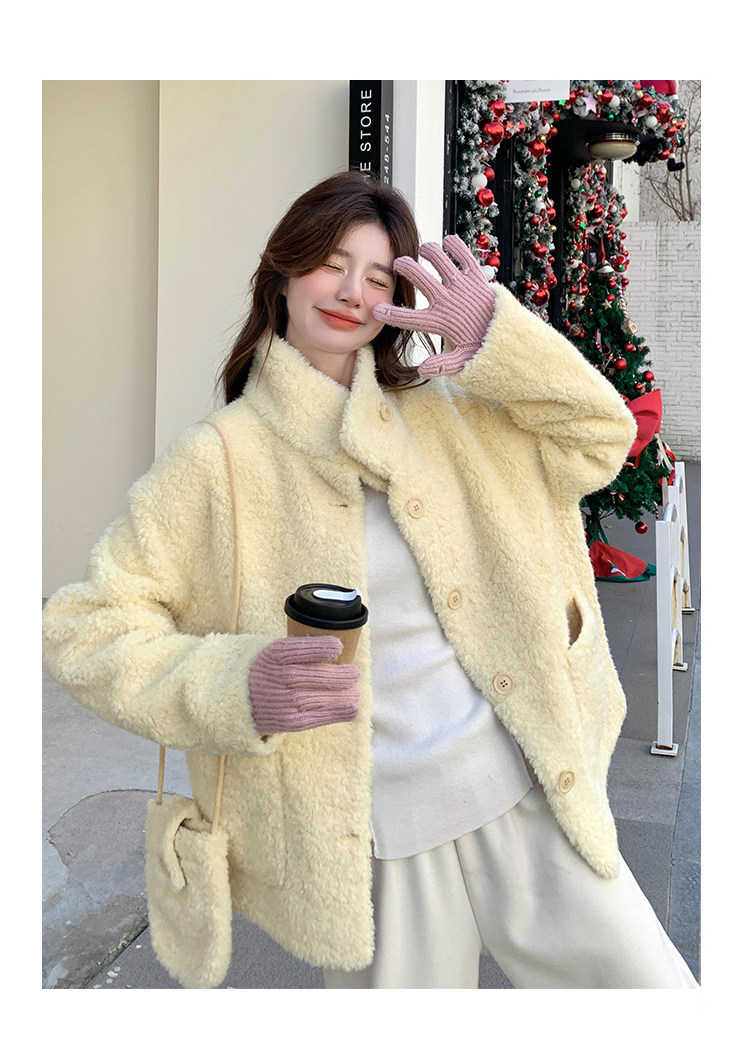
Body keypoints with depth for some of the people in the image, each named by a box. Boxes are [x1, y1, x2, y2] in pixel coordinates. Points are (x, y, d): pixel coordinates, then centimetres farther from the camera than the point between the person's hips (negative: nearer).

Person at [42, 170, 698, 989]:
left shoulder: (442, 412, 7)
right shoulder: (218, 460, -6)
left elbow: (599, 441, 8)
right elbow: (86, 628, -6)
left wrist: (502, 342, -8)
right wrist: (232, 686, -23)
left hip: (527, 796, 4)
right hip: (370, 840, -3)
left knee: (645, 985, 11)